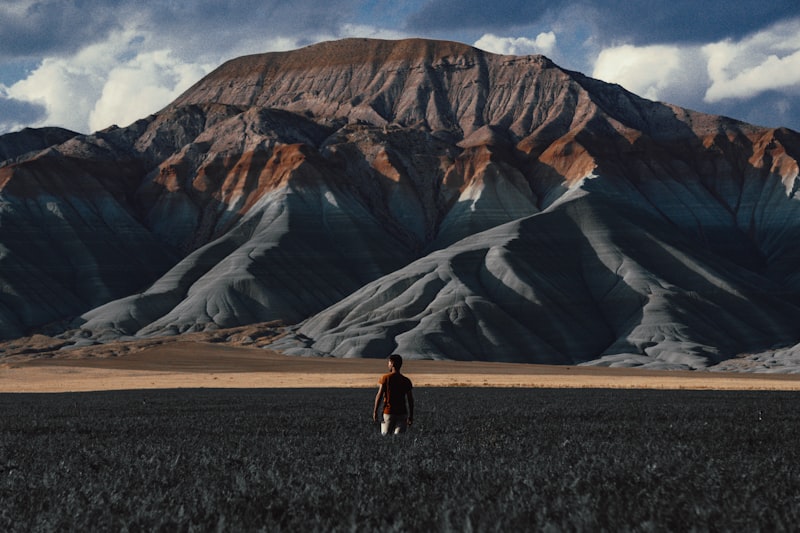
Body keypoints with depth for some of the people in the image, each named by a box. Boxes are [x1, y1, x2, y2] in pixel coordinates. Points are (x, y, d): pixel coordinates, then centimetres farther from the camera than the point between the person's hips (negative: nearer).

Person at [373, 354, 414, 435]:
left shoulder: (385, 378, -5)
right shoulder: (406, 380, 4)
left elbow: (379, 395, -6)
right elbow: (410, 400, 6)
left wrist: (375, 411, 1)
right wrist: (411, 416, 14)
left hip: (388, 412, -2)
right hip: (402, 413, 2)